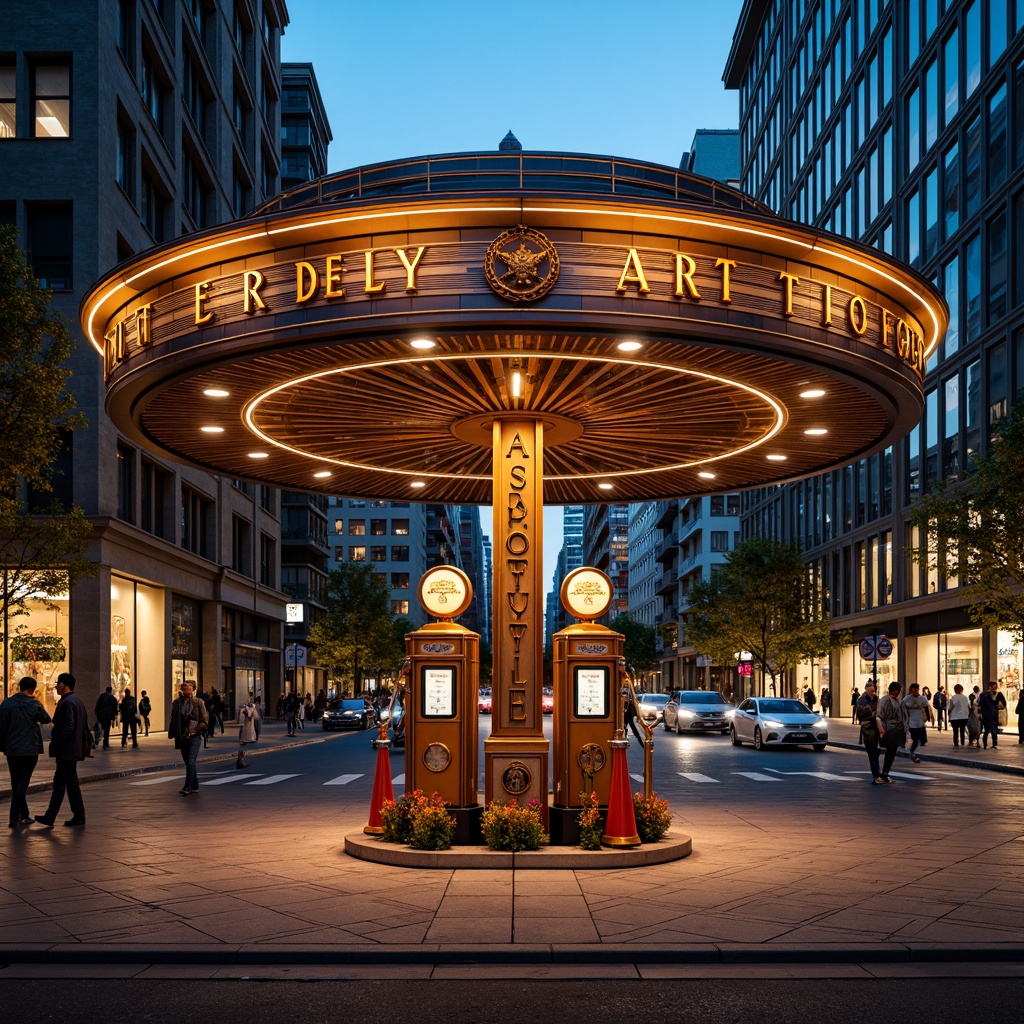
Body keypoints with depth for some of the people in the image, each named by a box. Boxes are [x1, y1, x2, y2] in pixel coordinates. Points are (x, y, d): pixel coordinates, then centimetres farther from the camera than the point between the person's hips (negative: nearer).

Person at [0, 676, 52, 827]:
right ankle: (14, 818, -10)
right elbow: (46, 719, 8)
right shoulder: (34, 704, -8)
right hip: (30, 750, -3)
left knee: (16, 783, 13)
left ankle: (24, 816, 20)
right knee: (23, 783, -1)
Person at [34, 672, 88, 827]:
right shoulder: (78, 702, 16)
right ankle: (78, 816, 12)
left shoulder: (67, 703, -15)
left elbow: (68, 727, -24)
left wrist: (55, 741, -14)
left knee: (59, 783, -7)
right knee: (71, 783, 11)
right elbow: (85, 726, 19)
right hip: (74, 749, 10)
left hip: (66, 751, -10)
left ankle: (50, 817, -6)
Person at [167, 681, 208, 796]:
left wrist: (194, 730, -12)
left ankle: (187, 787, -12)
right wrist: (172, 734, 6)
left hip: (194, 737, -4)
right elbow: (173, 719, 14)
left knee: (191, 762, -12)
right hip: (182, 737, 4)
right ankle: (195, 786, 21)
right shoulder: (177, 703, 6)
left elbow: (205, 722, -2)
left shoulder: (198, 702, -3)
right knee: (188, 763, 11)